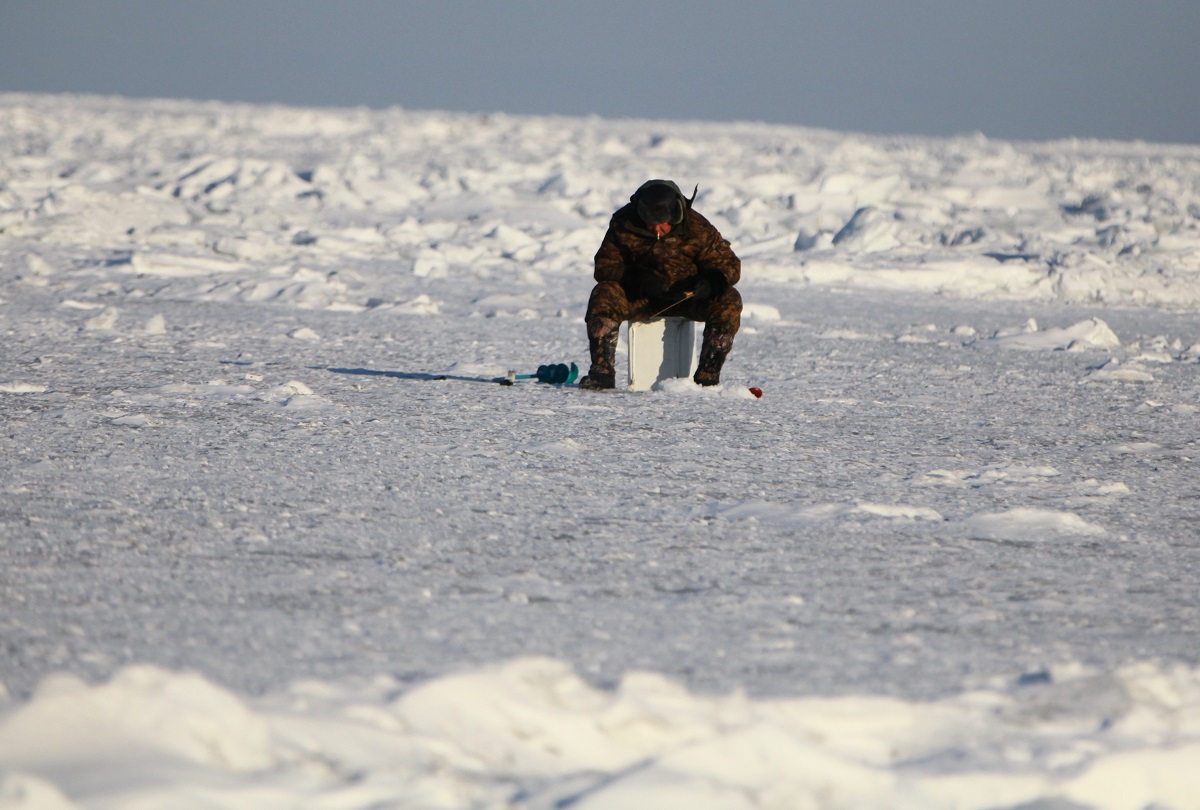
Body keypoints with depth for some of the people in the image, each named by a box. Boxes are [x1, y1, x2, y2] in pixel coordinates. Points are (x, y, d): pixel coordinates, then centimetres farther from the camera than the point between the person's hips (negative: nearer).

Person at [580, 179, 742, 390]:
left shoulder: (698, 229, -13)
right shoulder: (623, 225, -11)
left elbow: (729, 264, -7)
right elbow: (604, 266, -7)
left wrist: (711, 282, -31)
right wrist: (638, 278, -26)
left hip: (686, 296, 0)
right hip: (639, 297, 0)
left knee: (729, 301, -27)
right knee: (603, 295, -29)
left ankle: (707, 376, -24)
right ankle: (601, 372, -28)